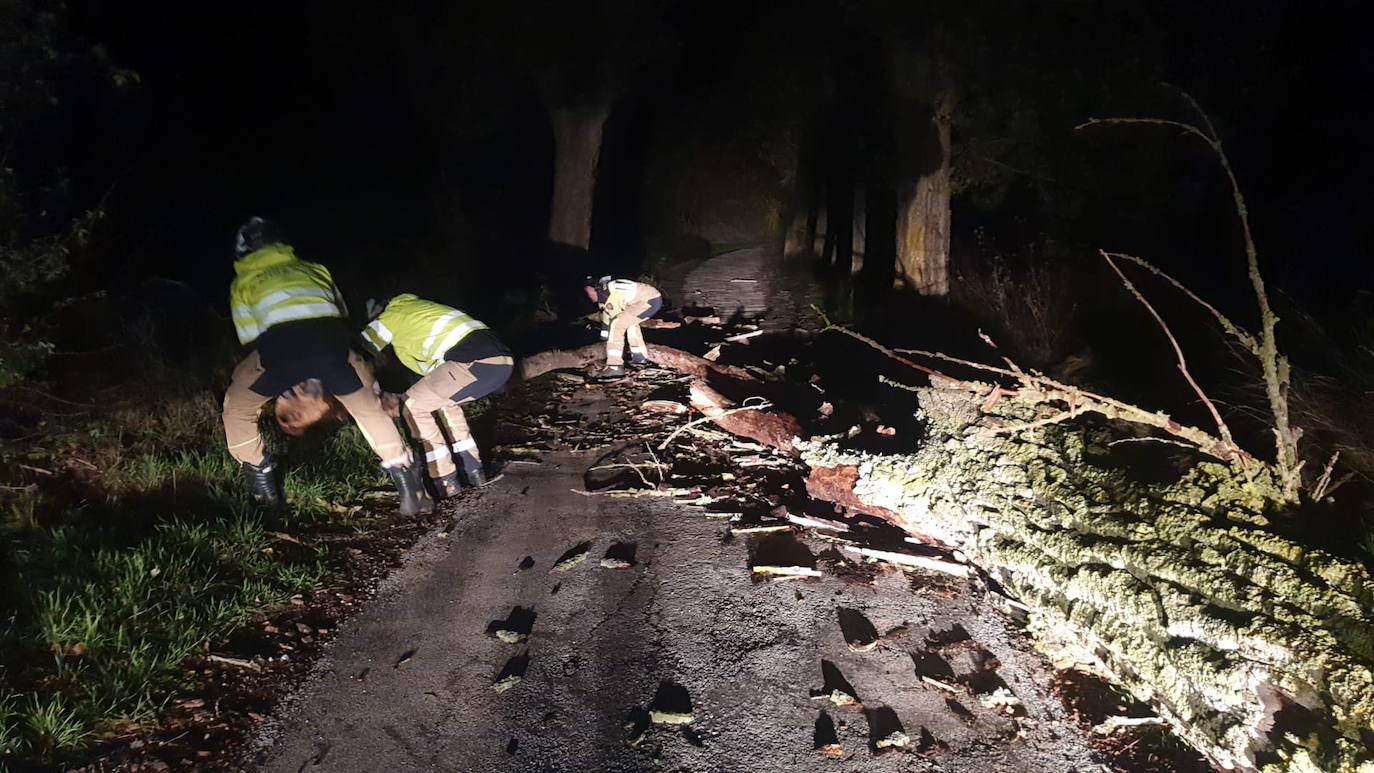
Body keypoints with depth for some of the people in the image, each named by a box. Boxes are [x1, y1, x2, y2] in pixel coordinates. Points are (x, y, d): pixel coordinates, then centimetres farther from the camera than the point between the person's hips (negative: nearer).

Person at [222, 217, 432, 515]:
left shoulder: (242, 283, 30)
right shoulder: (313, 268, 36)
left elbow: (250, 342, 26)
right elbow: (341, 314, 36)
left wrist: (285, 388, 35)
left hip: (281, 344, -2)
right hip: (330, 339, 2)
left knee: (238, 409, 25)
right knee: (370, 409, 20)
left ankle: (262, 487, 24)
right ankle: (411, 489, 14)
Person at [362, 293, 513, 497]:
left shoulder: (390, 316, 14)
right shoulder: (416, 308, 37)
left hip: (475, 361, -8)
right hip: (503, 360, 8)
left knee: (413, 406, 8)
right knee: (445, 401, 30)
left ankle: (445, 481, 8)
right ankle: (473, 470, 26)